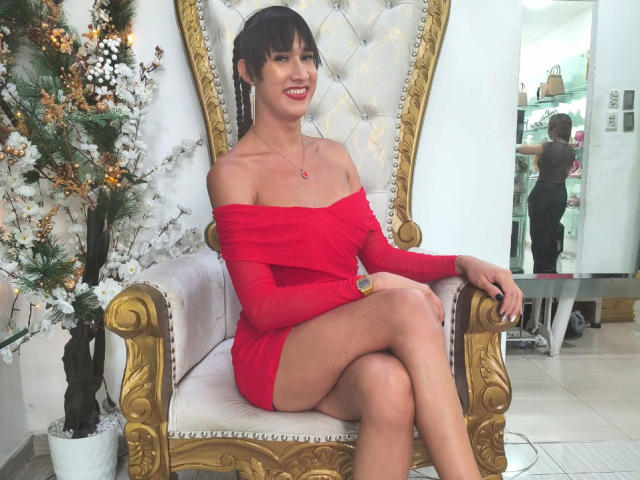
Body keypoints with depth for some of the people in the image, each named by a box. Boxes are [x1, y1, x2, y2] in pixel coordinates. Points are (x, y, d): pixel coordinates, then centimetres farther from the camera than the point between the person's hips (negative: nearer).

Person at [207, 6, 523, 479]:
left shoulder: (335, 156, 13)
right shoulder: (233, 173, -6)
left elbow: (380, 255, 11)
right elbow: (262, 307, -12)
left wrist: (463, 263, -5)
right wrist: (368, 286, -22)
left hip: (343, 353, 4)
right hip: (271, 359, -4)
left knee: (390, 382, -33)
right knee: (409, 305, -30)